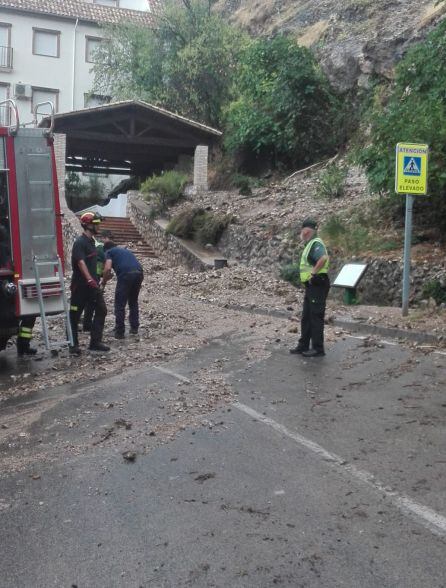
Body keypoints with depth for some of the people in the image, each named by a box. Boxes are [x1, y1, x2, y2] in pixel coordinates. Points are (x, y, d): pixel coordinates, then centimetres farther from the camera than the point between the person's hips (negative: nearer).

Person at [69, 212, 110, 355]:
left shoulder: (91, 241, 12)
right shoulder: (80, 242, -15)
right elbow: (81, 263, -27)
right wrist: (90, 280, -38)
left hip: (92, 284, 9)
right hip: (80, 285, -9)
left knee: (101, 310, 5)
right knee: (75, 315, 3)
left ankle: (95, 342, 11)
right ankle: (74, 344, 12)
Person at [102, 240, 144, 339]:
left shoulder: (109, 252, 15)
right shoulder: (126, 250, 34)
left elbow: (108, 269, -2)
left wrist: (103, 282, 10)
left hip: (126, 275, -6)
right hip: (139, 273, 6)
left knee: (120, 305, 6)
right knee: (133, 302, 24)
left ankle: (120, 332, 8)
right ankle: (134, 328, 28)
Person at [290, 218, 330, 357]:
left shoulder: (316, 243, -16)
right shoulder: (310, 244, 17)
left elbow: (324, 258, -34)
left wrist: (313, 272, -27)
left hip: (317, 285, -11)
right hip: (311, 286, 11)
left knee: (316, 317, -4)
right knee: (306, 317, 16)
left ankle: (318, 348, 4)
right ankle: (303, 345, 25)